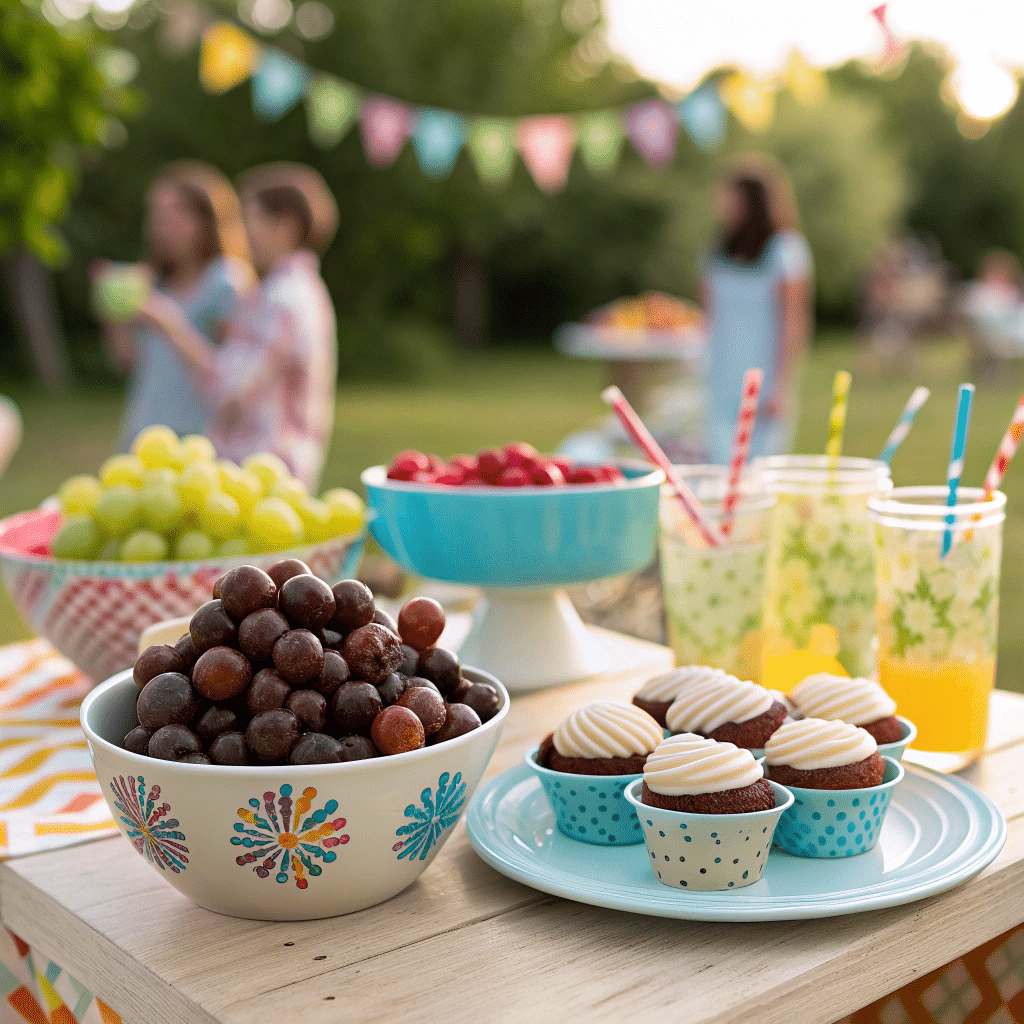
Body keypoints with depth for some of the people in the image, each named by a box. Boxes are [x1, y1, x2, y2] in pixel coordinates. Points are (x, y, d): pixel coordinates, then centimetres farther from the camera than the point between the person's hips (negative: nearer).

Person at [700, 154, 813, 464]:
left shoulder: (785, 248, -6)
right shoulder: (719, 250, 10)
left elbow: (794, 325, -7)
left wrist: (782, 389, -11)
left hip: (764, 388, -5)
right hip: (721, 387, 5)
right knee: (722, 469, 1)